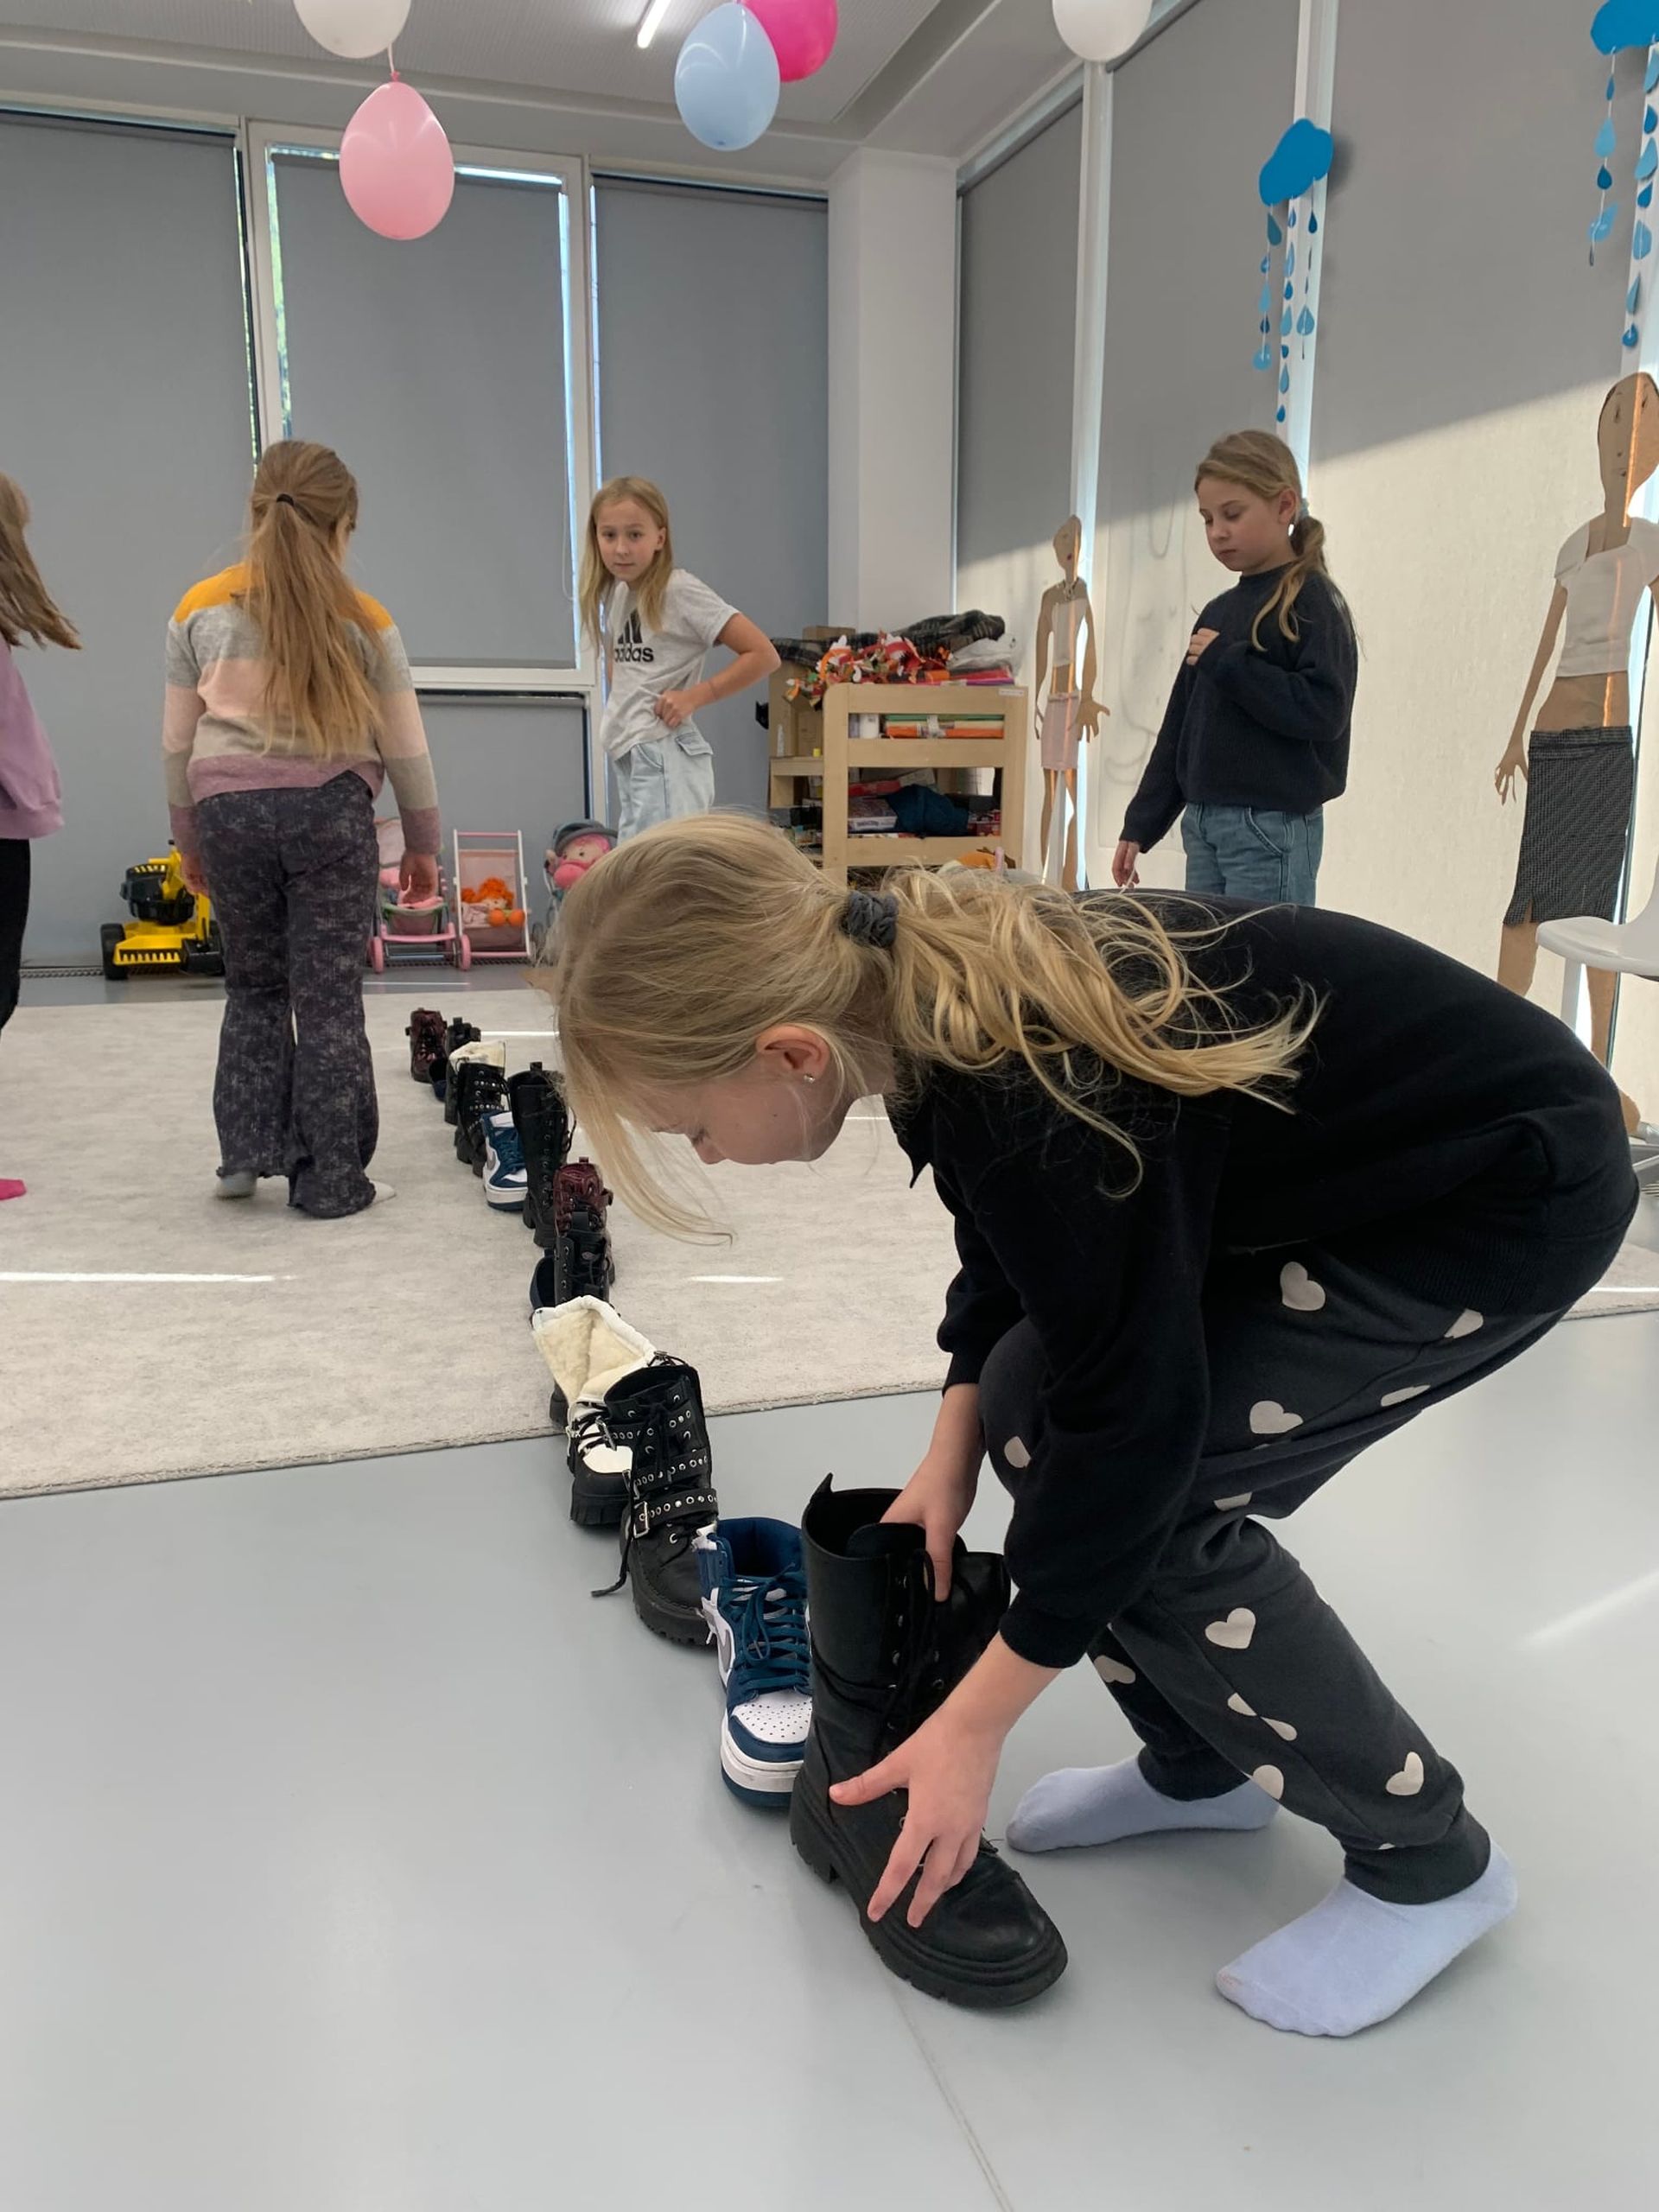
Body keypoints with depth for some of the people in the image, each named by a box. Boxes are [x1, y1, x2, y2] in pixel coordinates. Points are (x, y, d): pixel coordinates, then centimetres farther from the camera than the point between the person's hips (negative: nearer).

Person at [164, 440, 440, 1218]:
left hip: (228, 811, 2)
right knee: (329, 999, 3)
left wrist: (188, 839, 20)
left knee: (254, 986, 18)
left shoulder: (200, 611, 5)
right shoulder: (362, 620, 0)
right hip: (331, 810, -2)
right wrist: (423, 843, 14)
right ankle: (330, 1179, 8)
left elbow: (177, 741, 9)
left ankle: (247, 1150, 14)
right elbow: (405, 746, 3)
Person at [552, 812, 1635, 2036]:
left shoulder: (1033, 1095, -36)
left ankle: (1429, 1860, 8)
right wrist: (953, 1451, -2)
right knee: (1035, 1417, 1)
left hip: (1510, 1187, -8)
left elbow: (1135, 1412, -27)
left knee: (1150, 1493, -15)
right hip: (1343, 1156, 8)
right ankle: (1201, 1763, 22)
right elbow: (1008, 1247, 7)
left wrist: (973, 1724, -18)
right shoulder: (931, 982, -10)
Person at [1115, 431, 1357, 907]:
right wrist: (1141, 825, 14)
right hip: (1203, 824, 8)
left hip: (1273, 830, -7)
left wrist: (1227, 661, -16)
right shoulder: (1218, 612, 14)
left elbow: (1323, 712, -19)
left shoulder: (1312, 603, -6)